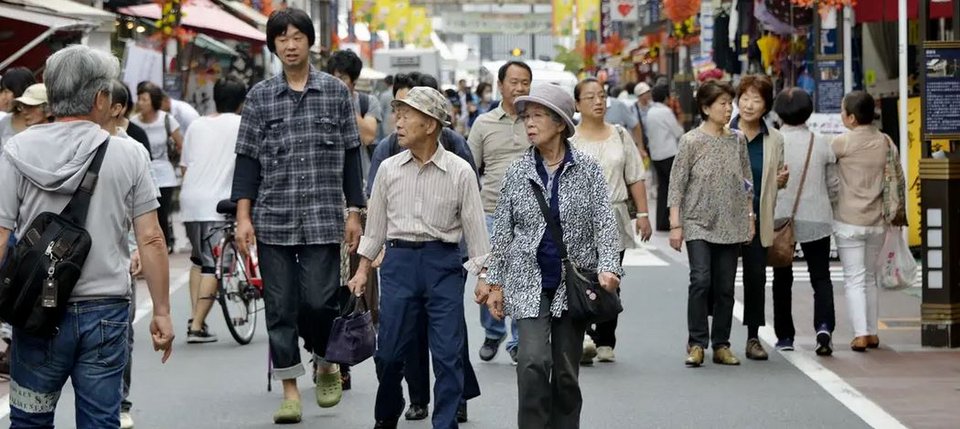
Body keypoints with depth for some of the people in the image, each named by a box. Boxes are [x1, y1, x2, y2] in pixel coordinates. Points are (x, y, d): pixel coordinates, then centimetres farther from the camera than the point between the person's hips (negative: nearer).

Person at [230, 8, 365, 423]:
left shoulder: (336, 91, 5)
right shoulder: (260, 96, 5)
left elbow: (350, 155, 8)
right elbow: (247, 159, 5)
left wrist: (354, 212, 5)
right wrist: (243, 218, -2)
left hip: (323, 218, -1)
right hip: (272, 219, 1)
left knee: (319, 301, -7)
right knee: (280, 308, 2)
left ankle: (326, 362, 21)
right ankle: (290, 389, 12)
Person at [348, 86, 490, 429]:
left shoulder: (459, 172, -4)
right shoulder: (389, 169, 5)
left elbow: (475, 226, -1)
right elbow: (375, 223, 13)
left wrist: (483, 276, -4)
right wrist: (363, 269, 13)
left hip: (443, 263, -2)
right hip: (398, 260, 2)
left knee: (448, 353, -2)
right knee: (390, 349, 5)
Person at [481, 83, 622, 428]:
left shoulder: (587, 169, 0)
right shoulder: (517, 172, 3)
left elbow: (604, 223, -3)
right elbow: (502, 233, 8)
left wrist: (608, 268, -17)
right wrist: (494, 282, 6)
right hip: (529, 284, 0)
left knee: (566, 370, 7)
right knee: (533, 361, -17)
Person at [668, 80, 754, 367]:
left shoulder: (737, 141, 8)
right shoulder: (691, 141, -4)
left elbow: (747, 183, 15)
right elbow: (677, 185, -5)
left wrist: (750, 217, 11)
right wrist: (675, 224, -9)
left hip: (731, 225, 4)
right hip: (699, 224, -4)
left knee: (725, 287, 5)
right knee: (701, 280, -15)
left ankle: (721, 345, 13)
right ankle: (696, 344, -7)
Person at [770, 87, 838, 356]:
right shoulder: (822, 144, -4)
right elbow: (833, 182, 5)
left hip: (780, 218, 0)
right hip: (816, 219, 0)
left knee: (782, 278, 13)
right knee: (820, 276, 6)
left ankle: (785, 336, 15)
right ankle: (824, 325, -17)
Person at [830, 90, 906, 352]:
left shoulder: (842, 142, -12)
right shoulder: (886, 143, 2)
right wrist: (897, 212, 16)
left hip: (849, 222, -5)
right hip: (877, 222, 5)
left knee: (854, 279, -2)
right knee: (870, 277, 17)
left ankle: (860, 335, -11)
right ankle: (872, 333, 19)